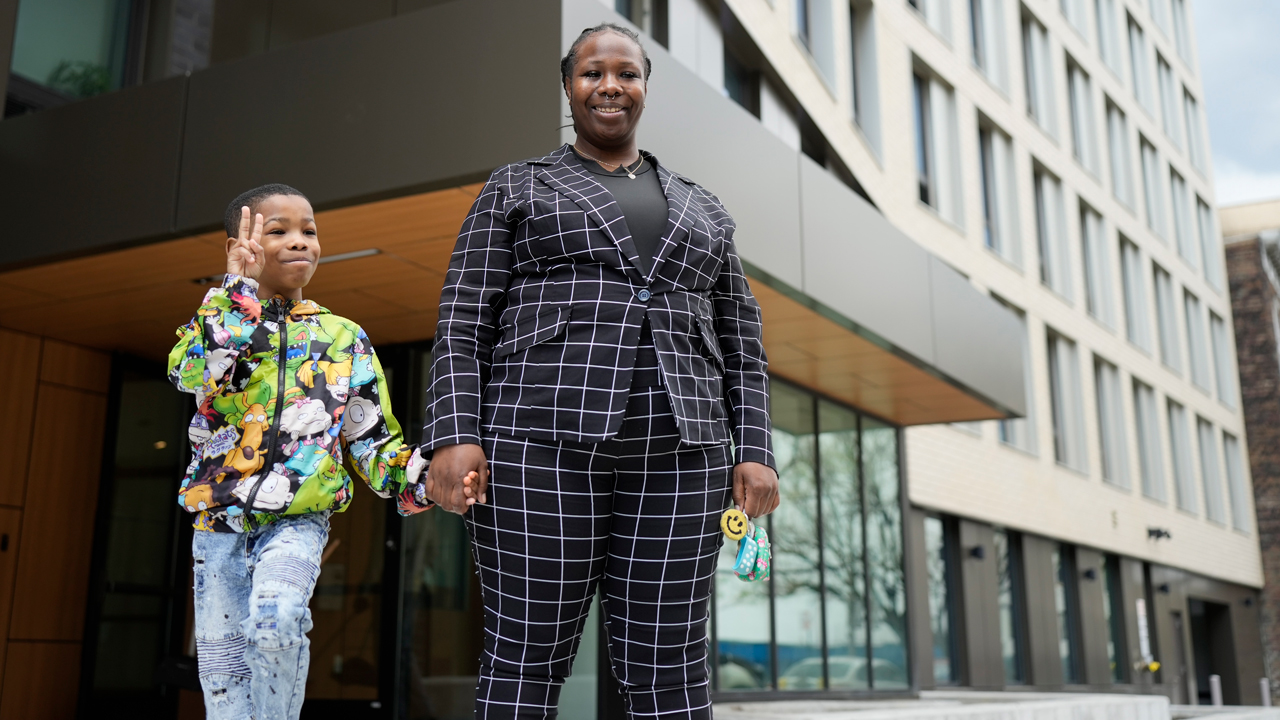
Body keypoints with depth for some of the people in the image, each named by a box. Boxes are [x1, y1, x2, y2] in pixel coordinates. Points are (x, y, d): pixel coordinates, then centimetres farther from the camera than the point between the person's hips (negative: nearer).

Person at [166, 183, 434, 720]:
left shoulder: (342, 338, 7)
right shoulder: (216, 321, 6)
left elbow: (371, 438, 8)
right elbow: (193, 374, -19)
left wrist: (417, 480, -10)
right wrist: (239, 287, -18)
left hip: (297, 519, -2)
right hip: (219, 521, 2)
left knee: (275, 620, -26)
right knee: (220, 657, 6)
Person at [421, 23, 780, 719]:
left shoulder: (701, 209, 20)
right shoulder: (516, 188, 13)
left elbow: (739, 344, 16)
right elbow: (464, 324, 4)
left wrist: (753, 452, 2)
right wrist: (454, 438, -11)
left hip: (672, 455, 2)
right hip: (542, 445, -2)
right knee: (524, 663, -1)